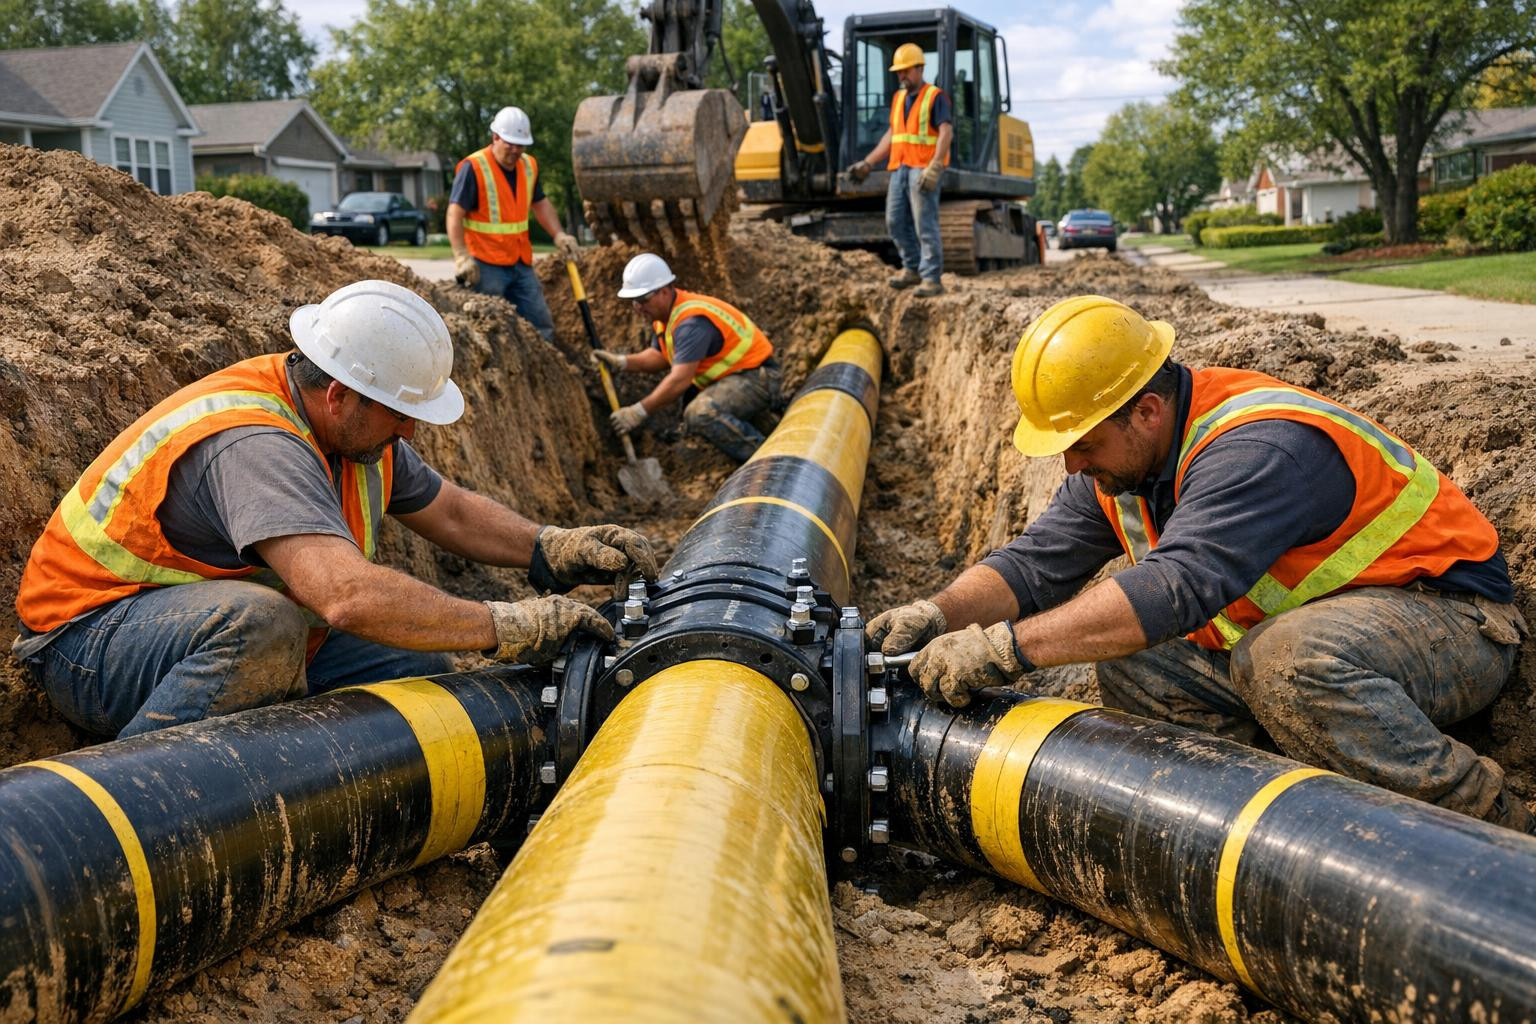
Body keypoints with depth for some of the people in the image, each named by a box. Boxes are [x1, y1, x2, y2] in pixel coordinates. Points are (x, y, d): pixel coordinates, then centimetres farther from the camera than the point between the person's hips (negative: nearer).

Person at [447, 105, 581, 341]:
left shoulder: (529, 165, 9)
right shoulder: (473, 167, -11)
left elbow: (540, 204, 22)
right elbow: (455, 214, -14)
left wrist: (559, 235, 7)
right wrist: (461, 256, -24)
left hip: (522, 264, 7)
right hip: (486, 266, -6)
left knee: (542, 327, 8)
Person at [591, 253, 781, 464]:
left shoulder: (692, 322, -25)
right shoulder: (664, 312, 7)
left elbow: (680, 380, -31)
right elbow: (658, 356, 15)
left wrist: (639, 411, -28)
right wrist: (622, 362, -2)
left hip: (756, 377, -11)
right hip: (728, 375, 11)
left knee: (700, 414, -33)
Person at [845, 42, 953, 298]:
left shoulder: (935, 97, -4)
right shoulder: (898, 98, 18)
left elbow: (946, 132, -15)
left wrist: (935, 166, -27)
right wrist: (867, 163, 17)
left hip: (923, 169, -7)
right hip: (899, 169, 7)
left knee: (925, 225, -9)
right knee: (895, 222, 8)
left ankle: (932, 279, -6)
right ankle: (913, 269, 22)